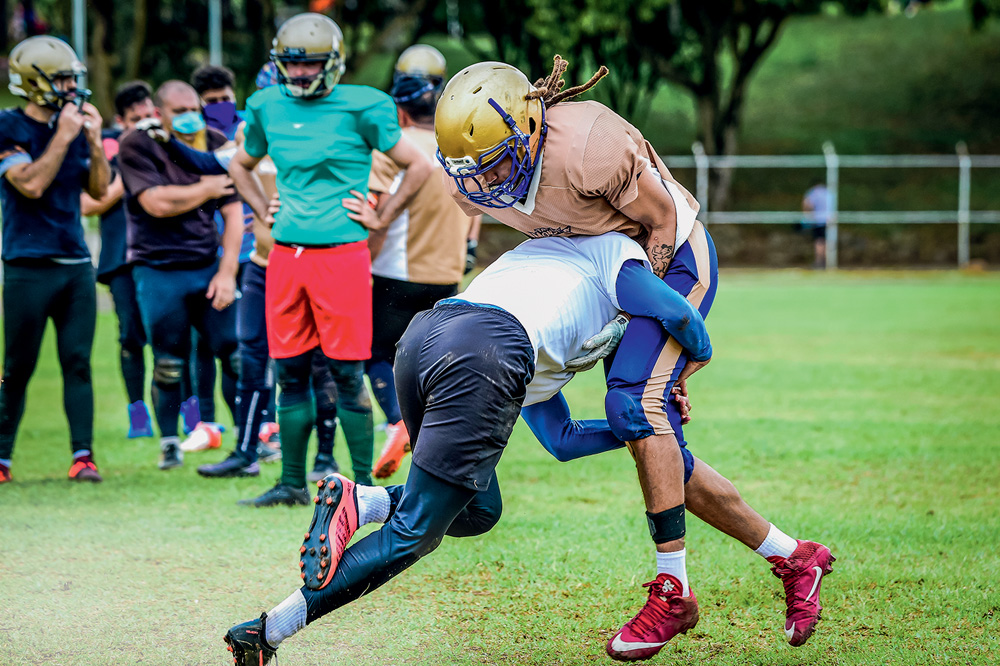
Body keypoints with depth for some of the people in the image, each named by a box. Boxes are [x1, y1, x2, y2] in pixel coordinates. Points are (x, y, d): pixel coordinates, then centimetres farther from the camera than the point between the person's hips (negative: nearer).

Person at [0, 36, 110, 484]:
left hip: (76, 265, 5)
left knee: (78, 362, 1)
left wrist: (94, 141, -3)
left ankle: (83, 455, 1)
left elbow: (99, 190, 11)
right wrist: (63, 137, -17)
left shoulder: (74, 125, 11)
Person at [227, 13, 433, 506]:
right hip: (286, 255, 5)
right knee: (290, 372, 8)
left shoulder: (359, 108, -6)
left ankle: (364, 484, 5)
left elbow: (419, 166, 0)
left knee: (347, 374, -3)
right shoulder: (268, 108, 10)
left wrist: (381, 218, -1)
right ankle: (292, 484, 17)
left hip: (341, 254, -5)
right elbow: (240, 165, 29)